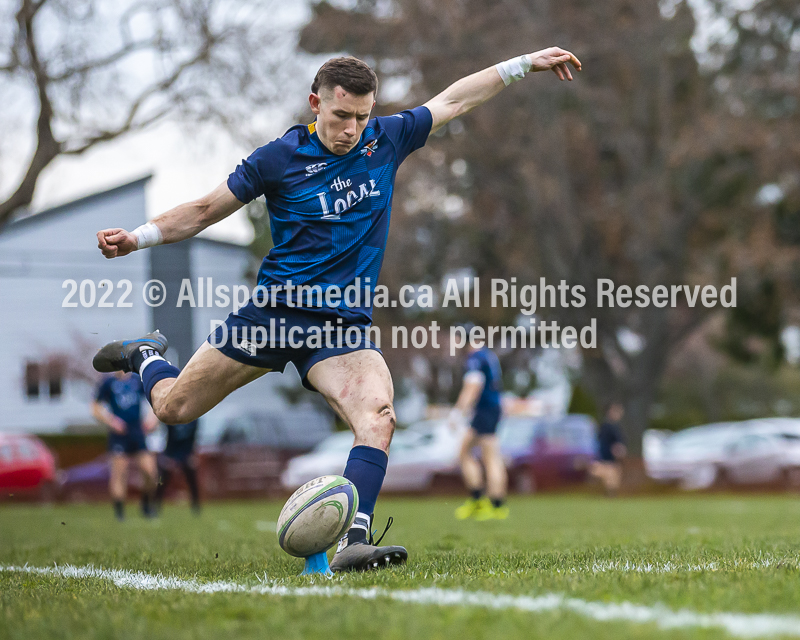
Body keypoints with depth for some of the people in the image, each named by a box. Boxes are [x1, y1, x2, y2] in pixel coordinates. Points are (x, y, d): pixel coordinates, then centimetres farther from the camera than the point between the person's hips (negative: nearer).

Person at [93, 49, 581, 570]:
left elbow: (455, 99, 16)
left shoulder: (386, 140, 2)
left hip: (345, 325, 2)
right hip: (274, 310, -1)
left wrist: (526, 64, 17)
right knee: (174, 407, 6)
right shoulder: (279, 159, -7)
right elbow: (205, 210, 3)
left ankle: (354, 542, -34)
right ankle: (146, 355, 41)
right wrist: (137, 239, -8)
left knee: (377, 415, -27)